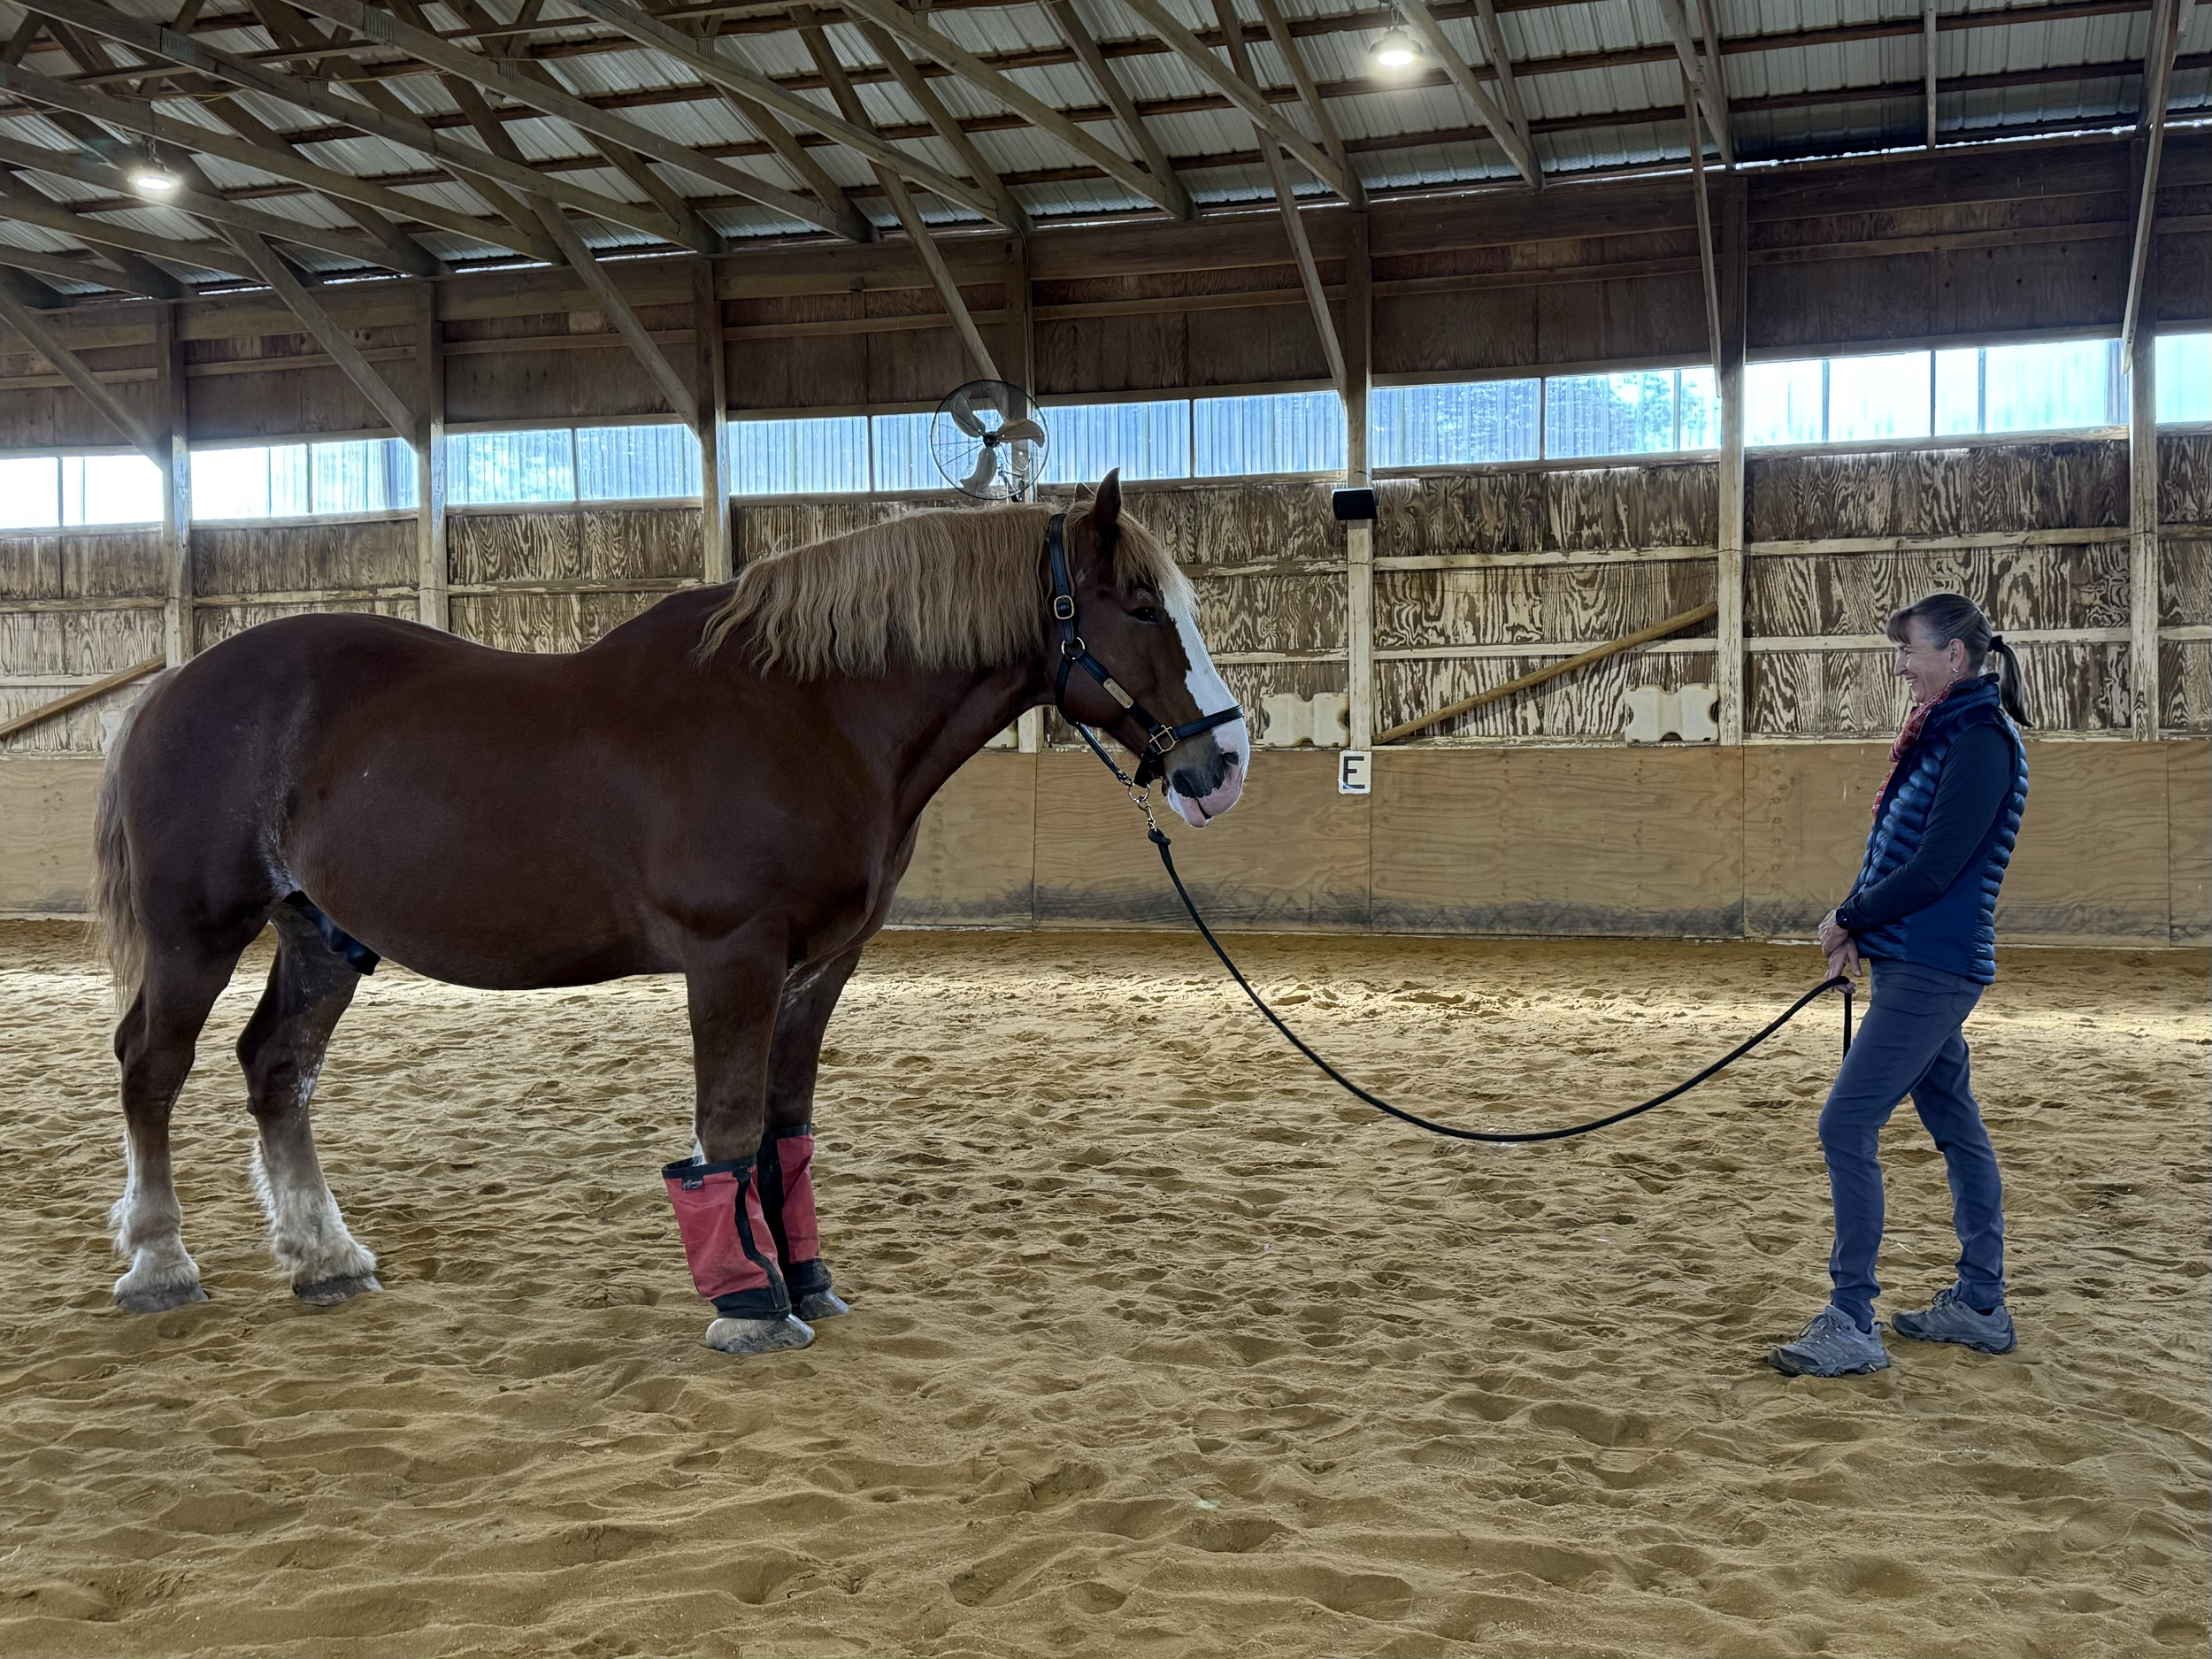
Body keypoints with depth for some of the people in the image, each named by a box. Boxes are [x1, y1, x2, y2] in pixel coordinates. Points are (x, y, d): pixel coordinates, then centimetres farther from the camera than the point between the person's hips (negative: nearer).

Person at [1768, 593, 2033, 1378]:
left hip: (1929, 972, -10)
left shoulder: (1982, 739, -17)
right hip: (1921, 966, 10)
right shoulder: (1944, 733, 14)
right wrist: (1860, 927, 4)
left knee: (1846, 1127, -11)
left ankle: (1851, 1325, -6)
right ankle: (1980, 1306, 26)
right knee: (1956, 1127, 15)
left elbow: (1935, 867, -21)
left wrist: (1850, 917, -10)